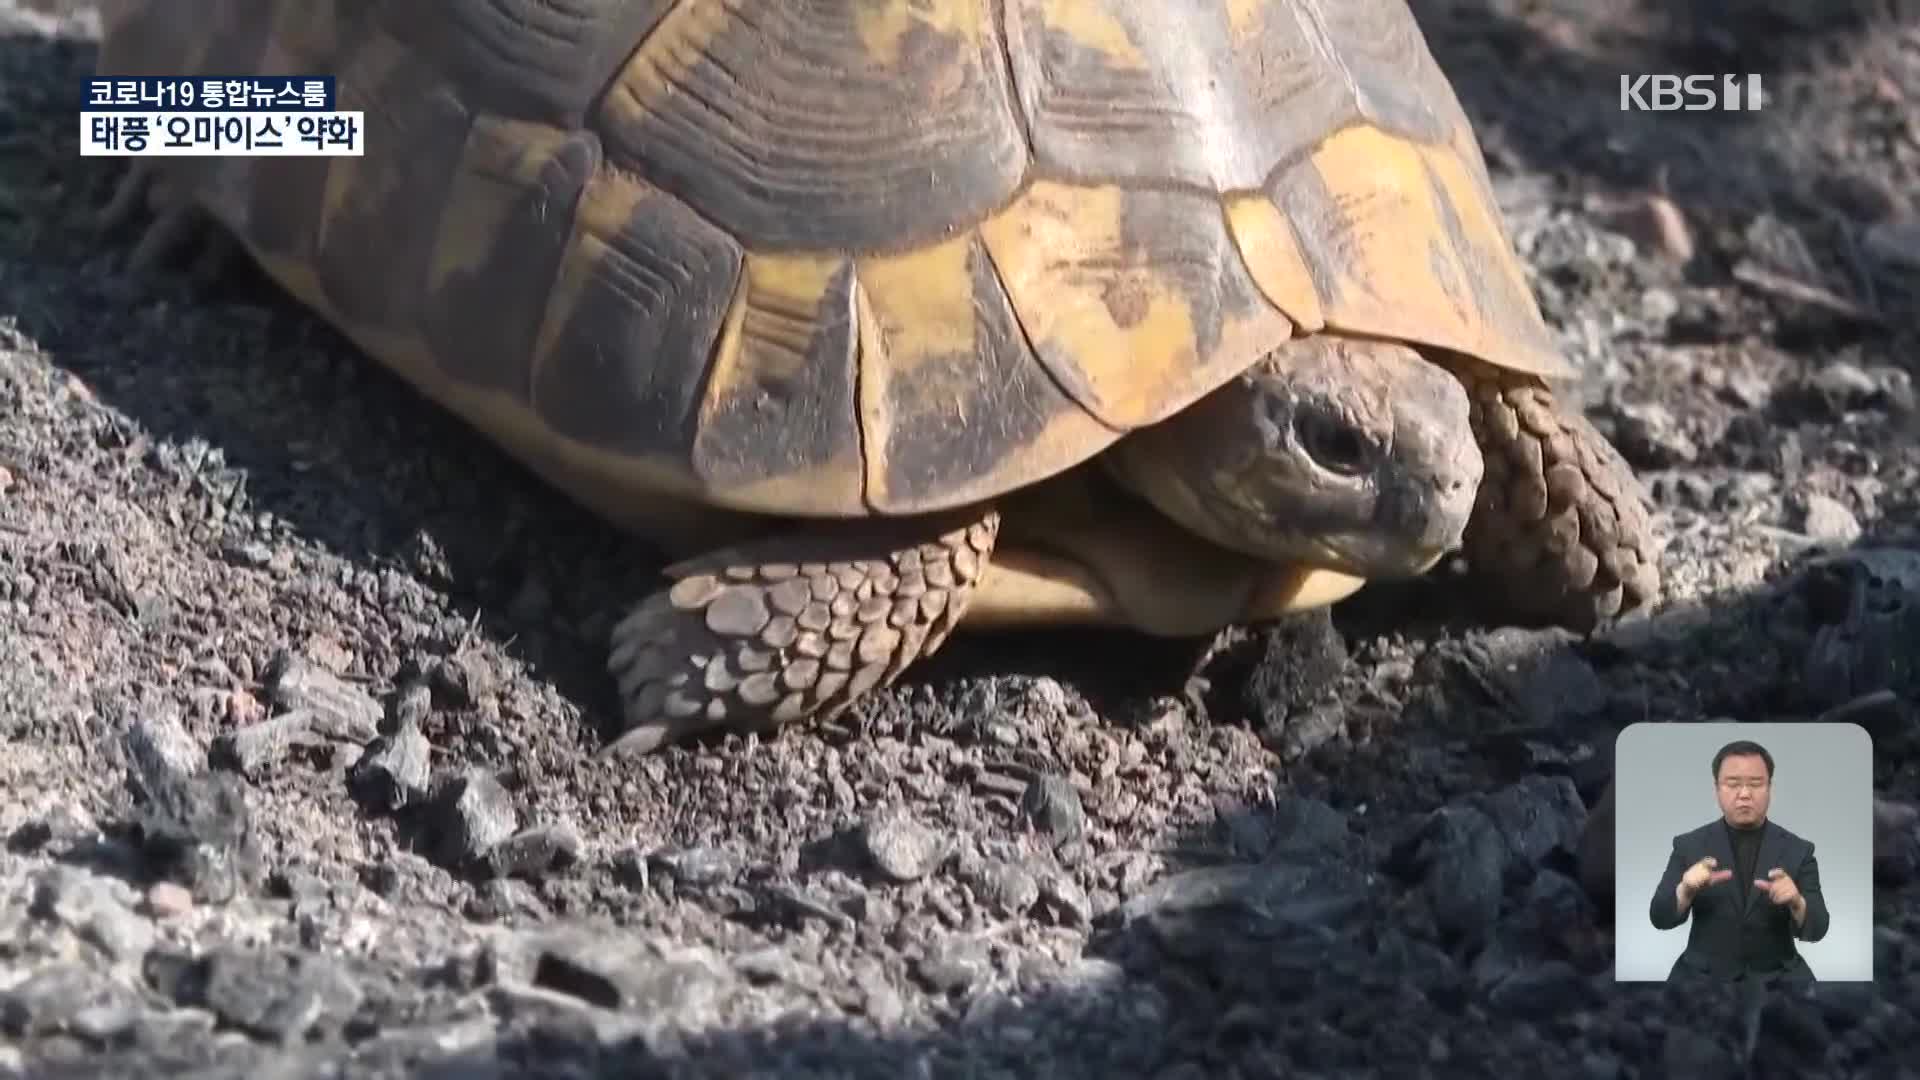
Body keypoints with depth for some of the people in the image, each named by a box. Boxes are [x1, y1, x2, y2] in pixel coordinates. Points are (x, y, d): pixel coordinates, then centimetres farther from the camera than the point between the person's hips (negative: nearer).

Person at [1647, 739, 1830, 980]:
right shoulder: (1690, 845, 2)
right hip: (1704, 974, -1)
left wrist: (1796, 903, -26)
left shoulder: (1798, 850, 3)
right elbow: (1661, 918, -4)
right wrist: (1685, 890, -24)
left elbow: (1816, 929, -4)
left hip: (1777, 975, 1)